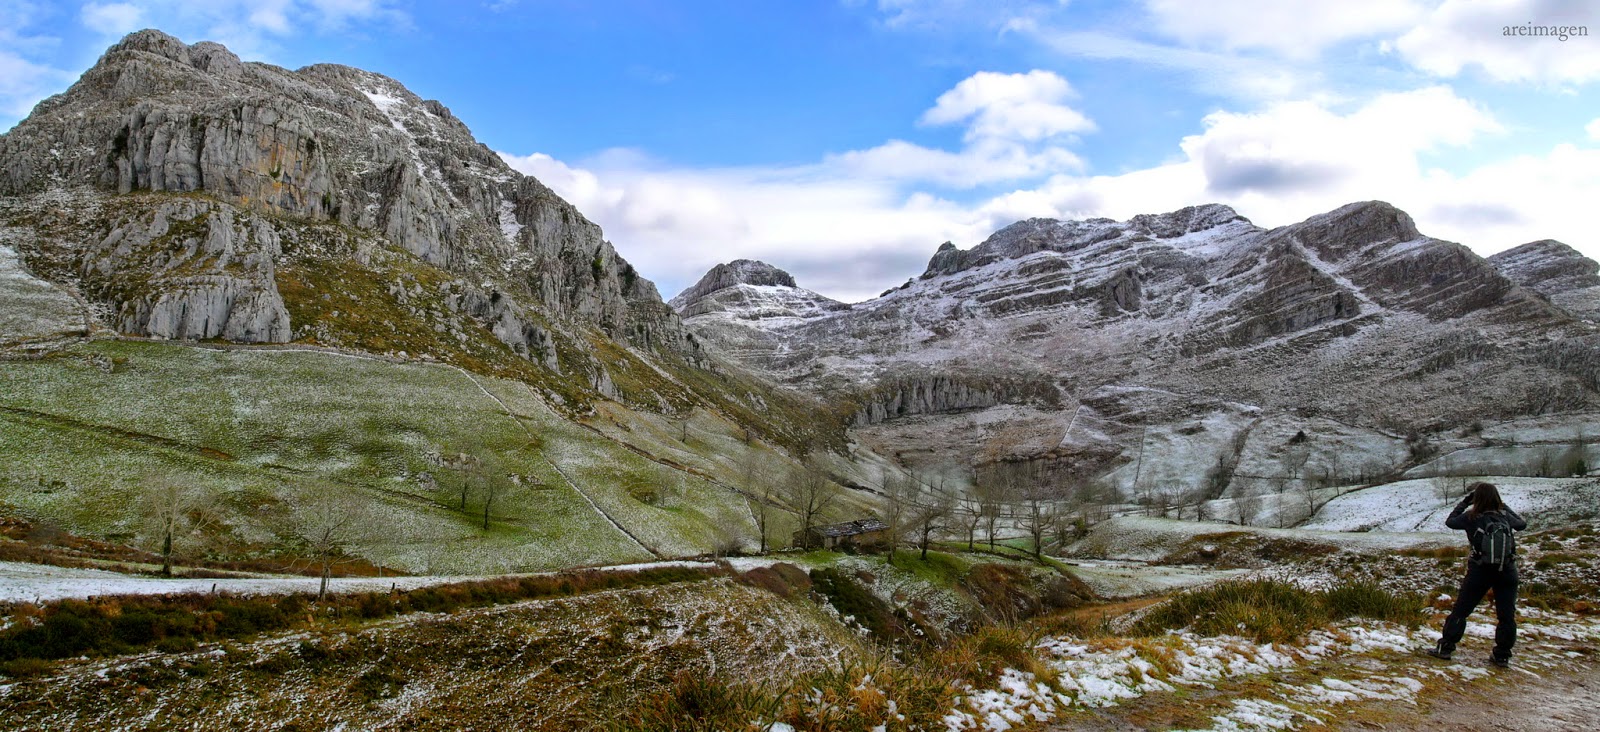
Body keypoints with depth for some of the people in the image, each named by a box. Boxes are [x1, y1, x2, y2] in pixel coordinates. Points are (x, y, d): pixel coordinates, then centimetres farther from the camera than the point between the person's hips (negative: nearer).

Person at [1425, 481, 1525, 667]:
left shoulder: (1471, 517, -7)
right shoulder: (1505, 516, -1)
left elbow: (1450, 521, 10)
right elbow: (1522, 524, 19)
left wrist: (1464, 502, 13)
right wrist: (1504, 506, 22)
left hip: (1480, 570, -2)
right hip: (1507, 571, 2)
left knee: (1461, 611, 6)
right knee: (1506, 615, 10)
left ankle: (1445, 647, 9)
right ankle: (1502, 655, 12)